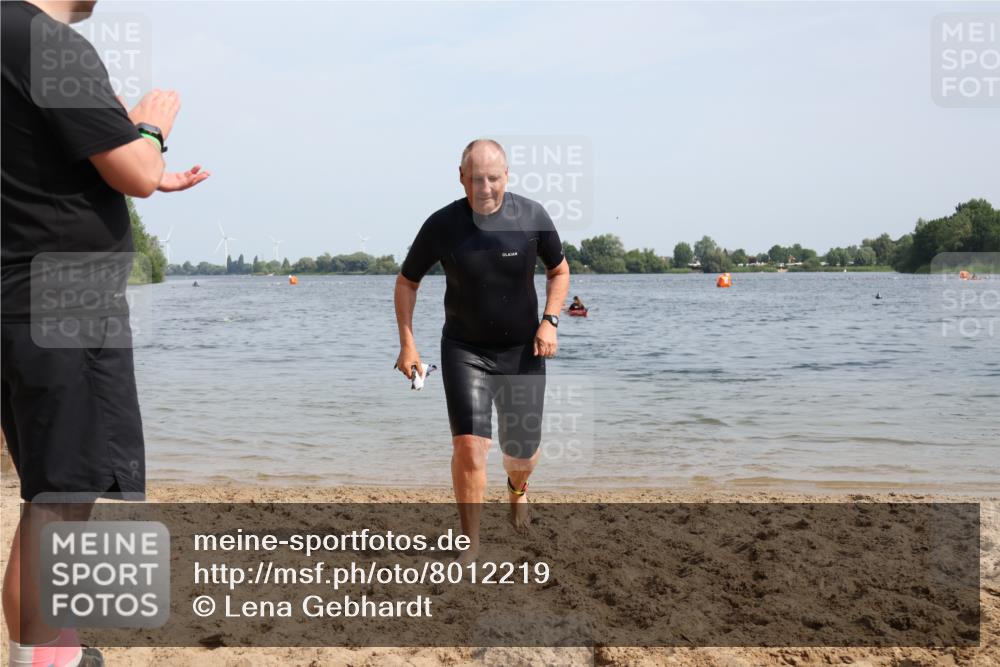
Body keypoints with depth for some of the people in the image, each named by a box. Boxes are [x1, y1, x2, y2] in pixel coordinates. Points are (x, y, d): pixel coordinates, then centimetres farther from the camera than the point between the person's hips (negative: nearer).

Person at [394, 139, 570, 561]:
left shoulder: (532, 217, -12)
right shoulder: (442, 225, -13)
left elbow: (559, 271, 5)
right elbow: (407, 282, 2)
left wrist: (550, 321, -10)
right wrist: (407, 343, -5)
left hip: (522, 350, 1)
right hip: (464, 350, -1)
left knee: (522, 452, 8)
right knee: (469, 445, -14)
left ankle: (517, 489, 46)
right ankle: (470, 542, 2)